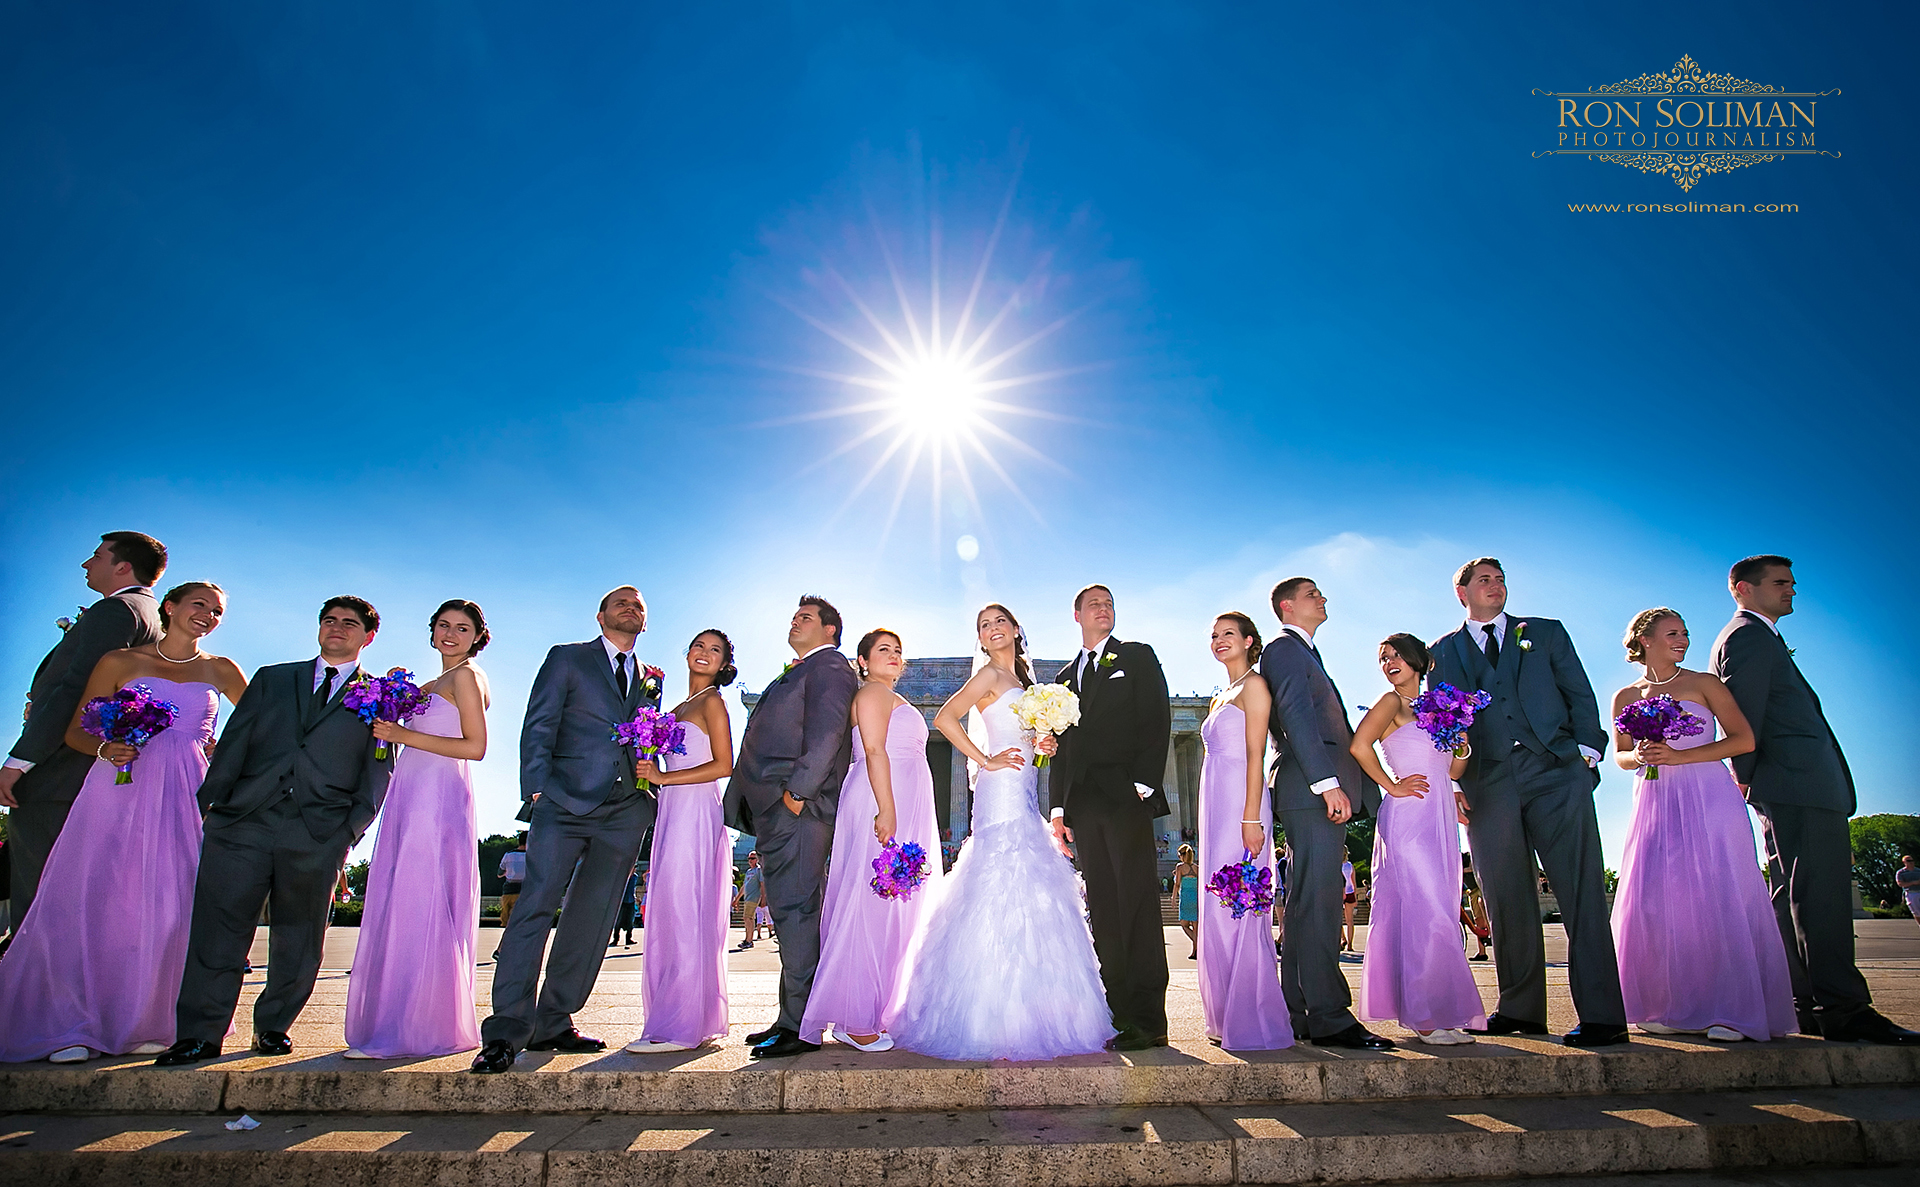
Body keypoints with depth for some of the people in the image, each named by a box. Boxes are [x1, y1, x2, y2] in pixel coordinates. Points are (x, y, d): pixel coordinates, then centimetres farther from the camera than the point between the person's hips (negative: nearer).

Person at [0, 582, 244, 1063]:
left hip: (185, 800, 1)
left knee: (168, 906, -5)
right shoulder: (120, 662, 9)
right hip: (119, 793, -1)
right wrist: (105, 748, -10)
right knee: (94, 900, -6)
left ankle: (143, 1025, 7)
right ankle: (75, 1027, 5)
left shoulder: (220, 671, 13)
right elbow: (76, 731, 8)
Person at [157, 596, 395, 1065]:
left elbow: (378, 772, 7)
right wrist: (208, 800, 1)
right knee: (217, 926, -2)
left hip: (318, 833, -1)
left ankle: (273, 1027, 20)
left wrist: (352, 827, -4)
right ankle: (199, 1035, 7)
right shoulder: (272, 679, 20)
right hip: (243, 819, 1)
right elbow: (234, 741, 12)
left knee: (297, 939, 5)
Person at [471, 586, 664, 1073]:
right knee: (535, 908, -12)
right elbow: (537, 729, 1)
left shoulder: (646, 678, 23)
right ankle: (506, 1030, -8)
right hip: (566, 802, -4)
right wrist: (538, 791, -9)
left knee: (591, 923, 4)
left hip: (624, 812, 5)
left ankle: (553, 1025, 13)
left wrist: (652, 693, 6)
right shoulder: (568, 658, 10)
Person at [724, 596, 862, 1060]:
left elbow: (825, 732, -16)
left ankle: (802, 1026, -6)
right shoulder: (797, 673, 28)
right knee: (791, 913, 11)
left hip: (797, 809, -10)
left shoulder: (829, 666, -2)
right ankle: (790, 1019, 18)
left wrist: (797, 789, -22)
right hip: (775, 811, 10)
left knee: (795, 911, -10)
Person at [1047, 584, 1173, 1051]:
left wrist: (1144, 784, -12)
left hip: (1126, 797, -5)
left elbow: (1157, 721, -2)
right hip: (1084, 803, 5)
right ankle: (1120, 1017, 8)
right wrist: (1058, 807, 12)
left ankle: (1148, 1020, -5)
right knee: (1104, 912, 4)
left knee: (1138, 905, -8)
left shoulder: (1138, 657, 9)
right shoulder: (1066, 676, 23)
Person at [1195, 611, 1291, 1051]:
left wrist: (1251, 818, -19)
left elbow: (1256, 755, -12)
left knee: (1239, 909, -10)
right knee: (1219, 912, 8)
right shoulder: (1220, 699, 22)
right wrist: (1214, 821, 17)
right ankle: (1227, 1019, 14)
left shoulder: (1254, 685, -3)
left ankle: (1253, 1021, -4)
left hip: (1241, 806, -9)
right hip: (1216, 808, 9)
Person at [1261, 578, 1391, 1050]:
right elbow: (1296, 716, -16)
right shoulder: (1284, 648, -3)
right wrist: (1328, 783, -23)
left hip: (1324, 792, 10)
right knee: (1317, 901, -12)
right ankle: (1329, 1018, -12)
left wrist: (1359, 786, 19)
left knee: (1308, 904, 9)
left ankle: (1301, 1014, 13)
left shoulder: (1304, 653, 29)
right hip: (1312, 791, -10)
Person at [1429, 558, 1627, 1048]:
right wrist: (1454, 782, 4)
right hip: (1488, 783, 1)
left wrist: (1586, 752, -1)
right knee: (1507, 902, 3)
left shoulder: (1546, 633, 18)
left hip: (1556, 772, -1)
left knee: (1581, 893, -8)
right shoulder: (1443, 652, 17)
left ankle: (1601, 1014, -6)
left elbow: (1581, 695, 13)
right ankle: (1520, 1009, 12)